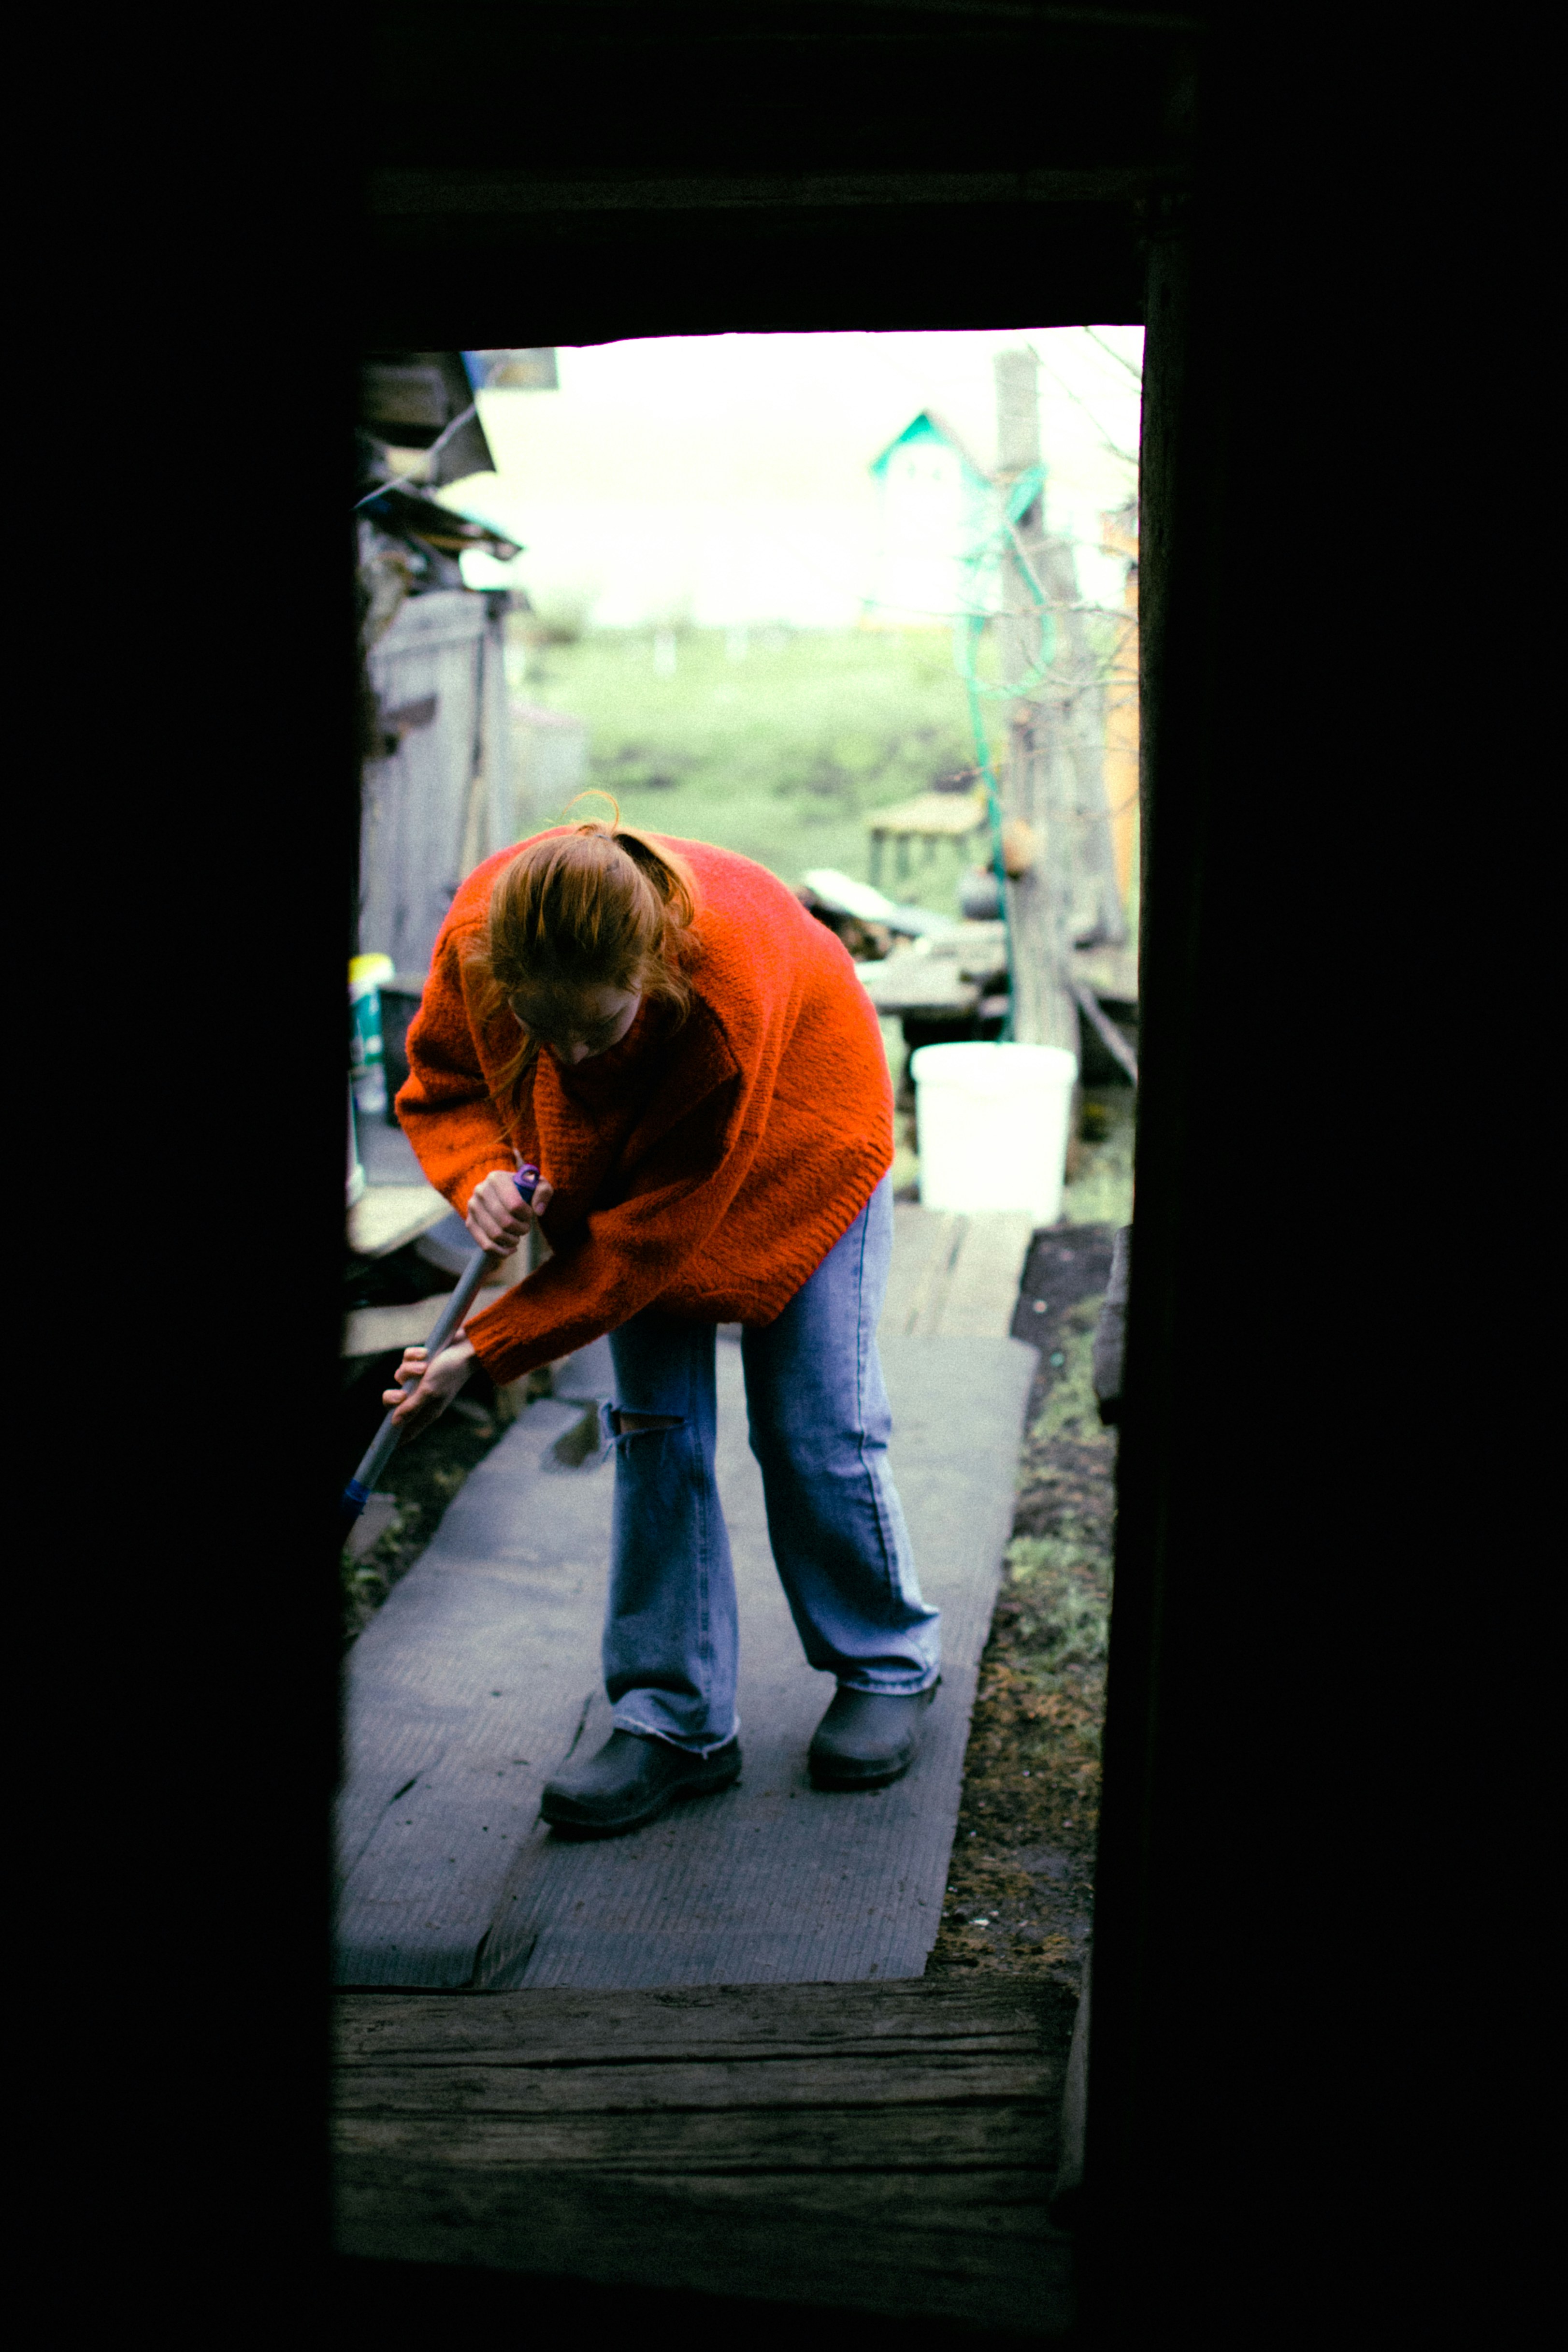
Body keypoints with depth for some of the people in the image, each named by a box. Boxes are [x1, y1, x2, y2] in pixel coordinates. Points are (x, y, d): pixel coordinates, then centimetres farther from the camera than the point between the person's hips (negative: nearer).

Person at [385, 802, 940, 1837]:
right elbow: (440, 1084, -10)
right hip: (623, 1159, 4)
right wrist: (481, 1174, -32)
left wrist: (486, 1351, -33)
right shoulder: (476, 935, -32)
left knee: (815, 1429, -2)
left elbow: (651, 1234, -35)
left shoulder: (727, 989, -44)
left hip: (794, 1151, -4)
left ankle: (888, 1666, 23)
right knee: (656, 1430, -1)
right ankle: (678, 1720, 8)